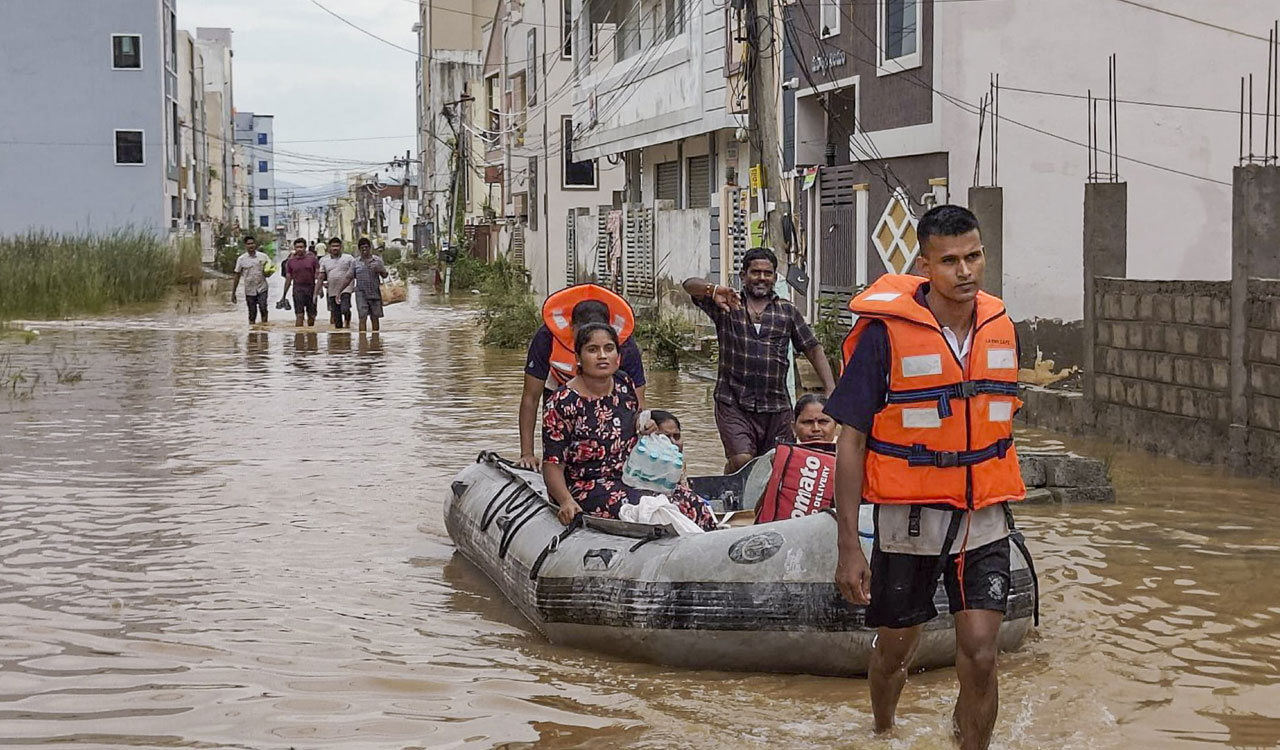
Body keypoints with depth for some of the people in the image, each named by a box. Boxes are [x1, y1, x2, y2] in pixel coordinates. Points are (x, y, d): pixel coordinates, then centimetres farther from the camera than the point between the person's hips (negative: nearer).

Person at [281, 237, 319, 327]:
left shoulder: (312, 258, 2)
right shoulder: (290, 261, 4)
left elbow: (318, 275, 4)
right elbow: (288, 278, 10)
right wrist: (284, 295, 10)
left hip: (311, 288, 1)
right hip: (298, 289, -1)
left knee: (312, 315, 7)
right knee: (299, 315, -10)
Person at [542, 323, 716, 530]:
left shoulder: (625, 385, 6)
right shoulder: (563, 403, -12)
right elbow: (552, 463, -14)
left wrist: (647, 430, 2)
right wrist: (566, 501, -30)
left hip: (631, 480, 6)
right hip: (588, 488, -6)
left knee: (699, 510, -15)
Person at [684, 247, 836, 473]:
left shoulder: (787, 312, 14)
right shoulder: (726, 305, 7)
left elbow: (813, 350, 14)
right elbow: (689, 285, -7)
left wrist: (830, 390, 0)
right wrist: (712, 290, -31)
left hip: (776, 406, 3)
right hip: (734, 404, -3)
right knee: (741, 459, -20)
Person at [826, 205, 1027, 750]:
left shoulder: (1000, 327, 1)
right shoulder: (884, 332, -14)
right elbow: (852, 442, -10)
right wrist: (848, 545, -12)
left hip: (983, 522, 3)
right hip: (909, 519, -2)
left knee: (979, 654, -9)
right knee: (895, 649, 14)